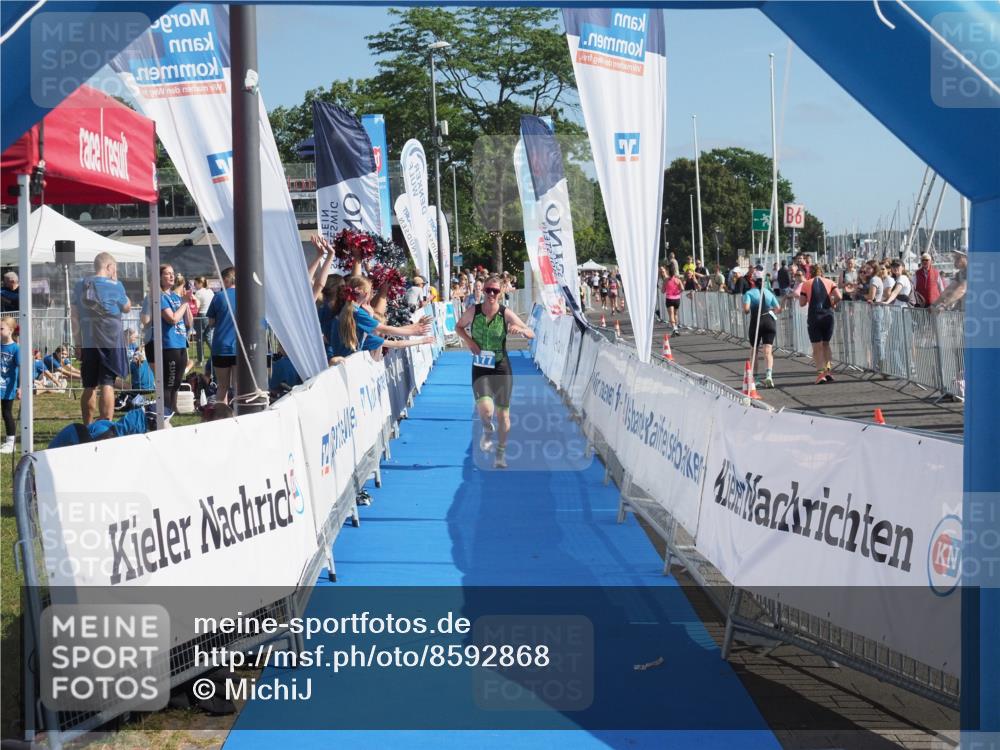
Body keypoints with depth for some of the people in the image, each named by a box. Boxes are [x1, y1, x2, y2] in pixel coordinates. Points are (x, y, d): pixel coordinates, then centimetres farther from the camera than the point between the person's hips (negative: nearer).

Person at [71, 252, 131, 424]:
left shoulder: (80, 285, 8)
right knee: (107, 385, -6)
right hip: (111, 342, -4)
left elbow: (75, 317, 9)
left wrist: (79, 344, 14)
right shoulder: (114, 286, -6)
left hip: (87, 343, 4)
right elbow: (127, 307, 9)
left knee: (89, 387, 11)